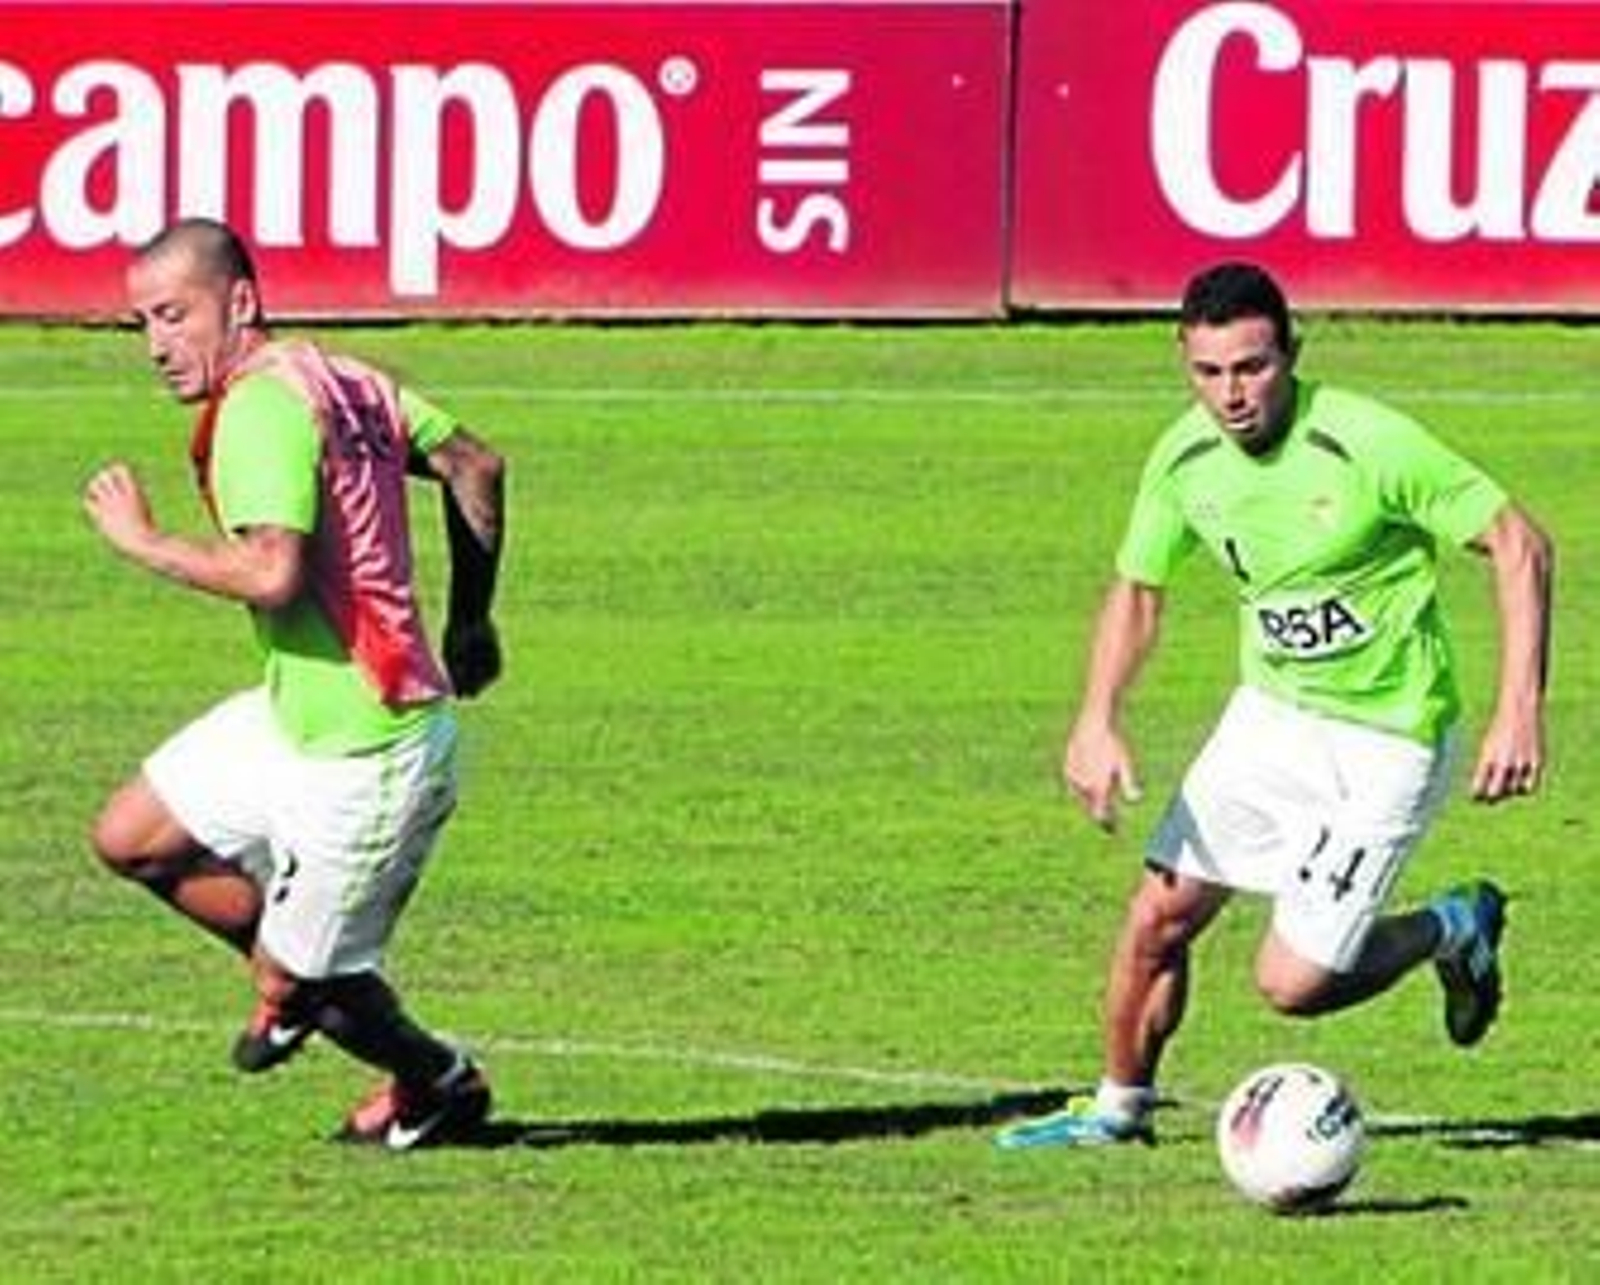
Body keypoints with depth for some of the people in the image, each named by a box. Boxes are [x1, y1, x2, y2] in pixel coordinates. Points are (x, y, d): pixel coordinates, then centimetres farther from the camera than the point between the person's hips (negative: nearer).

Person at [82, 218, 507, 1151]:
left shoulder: (261, 408, -22)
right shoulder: (335, 378, 5)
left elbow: (272, 573, -34)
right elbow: (476, 467, 14)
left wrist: (143, 540, -20)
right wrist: (470, 624, 22)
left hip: (363, 757, -9)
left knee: (311, 971, 9)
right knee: (132, 838, 14)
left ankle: (438, 1083, 34)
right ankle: (291, 972, 32)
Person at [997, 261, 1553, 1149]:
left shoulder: (1369, 444, -25)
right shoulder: (1185, 458, -6)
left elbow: (1518, 544, -18)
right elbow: (1137, 589, 10)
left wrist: (1519, 710, -26)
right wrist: (1098, 722, -5)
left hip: (1382, 741, -6)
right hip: (1269, 713, 6)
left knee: (1292, 983, -10)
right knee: (1157, 921, 3)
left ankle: (1452, 932, 17)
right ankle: (1120, 1107, 27)